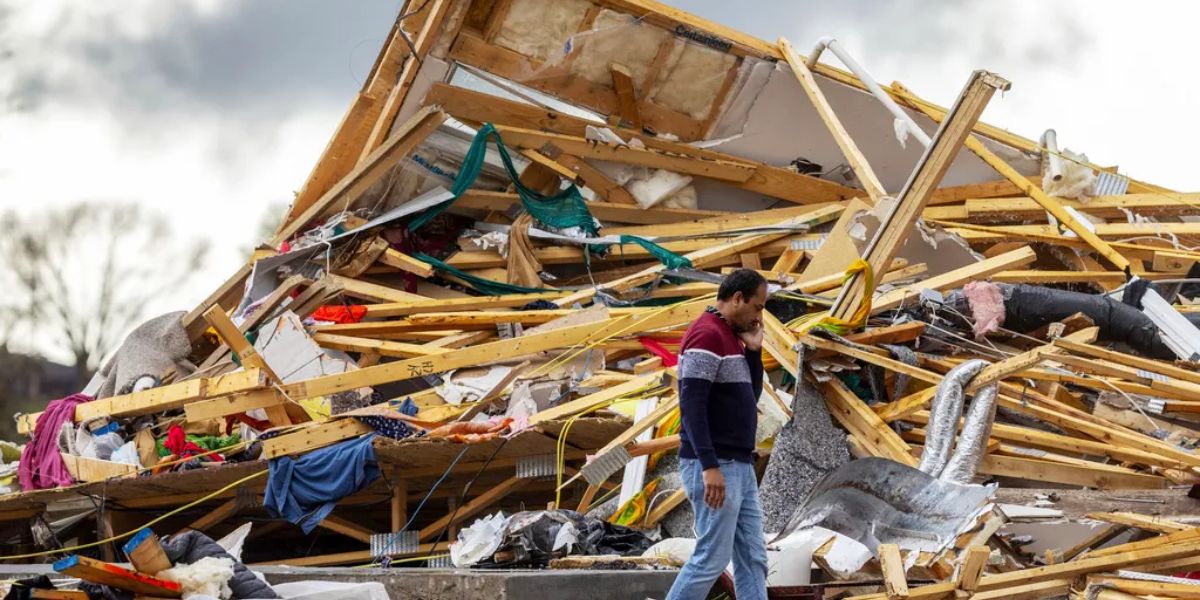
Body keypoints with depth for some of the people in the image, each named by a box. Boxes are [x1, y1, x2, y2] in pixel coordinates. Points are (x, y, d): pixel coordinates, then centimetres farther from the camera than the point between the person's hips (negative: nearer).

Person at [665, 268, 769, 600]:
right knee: (711, 558, -7)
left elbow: (750, 398, 20)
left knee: (753, 558, 7)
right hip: (715, 467, -10)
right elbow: (692, 405, -22)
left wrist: (753, 350, 8)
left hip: (739, 466, 10)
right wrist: (710, 467, -26)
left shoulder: (729, 337, 16)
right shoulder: (707, 335, -15)